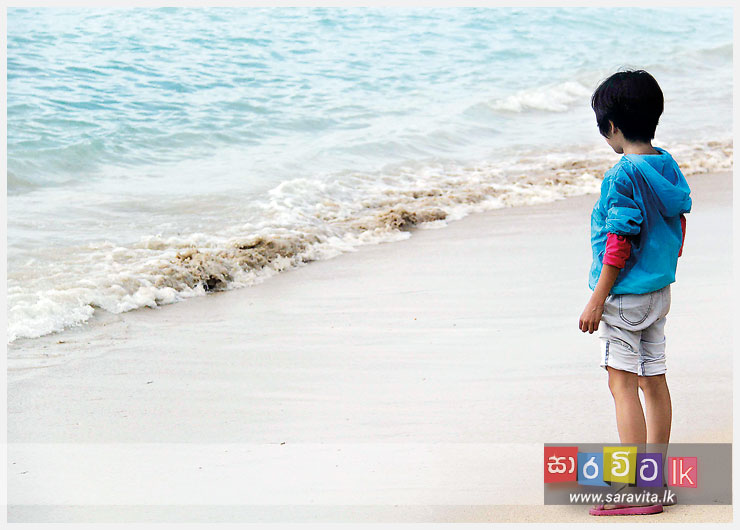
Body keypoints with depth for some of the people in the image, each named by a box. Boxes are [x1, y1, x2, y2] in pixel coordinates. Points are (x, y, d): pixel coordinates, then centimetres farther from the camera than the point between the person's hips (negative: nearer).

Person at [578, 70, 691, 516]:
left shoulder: (624, 176, -18)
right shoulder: (668, 167, 6)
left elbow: (620, 244, -19)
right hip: (661, 291, 9)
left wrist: (597, 300, -14)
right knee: (654, 379, 13)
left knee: (623, 383, -5)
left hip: (626, 294, -9)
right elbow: (678, 228, 14)